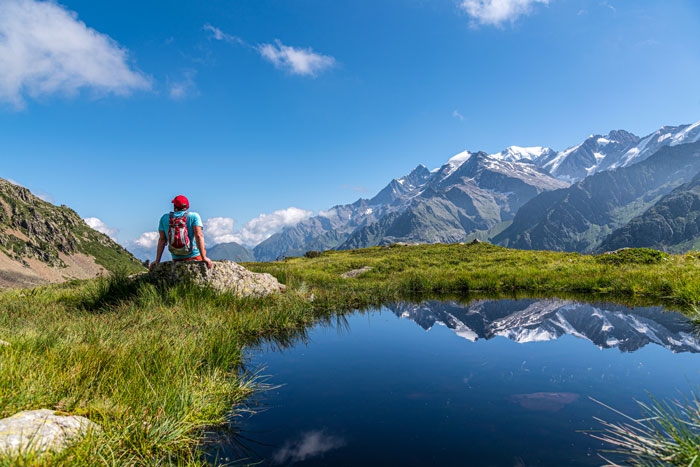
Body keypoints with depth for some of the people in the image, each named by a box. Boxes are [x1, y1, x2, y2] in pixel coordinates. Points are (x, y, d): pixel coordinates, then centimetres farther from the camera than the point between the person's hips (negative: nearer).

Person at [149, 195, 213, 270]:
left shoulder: (164, 217, 3)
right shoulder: (194, 216, -6)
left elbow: (162, 239, 2)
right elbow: (198, 236, -18)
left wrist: (157, 260, 5)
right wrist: (204, 258, -20)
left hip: (176, 260, 3)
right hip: (194, 257, -3)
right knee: (203, 249, 27)